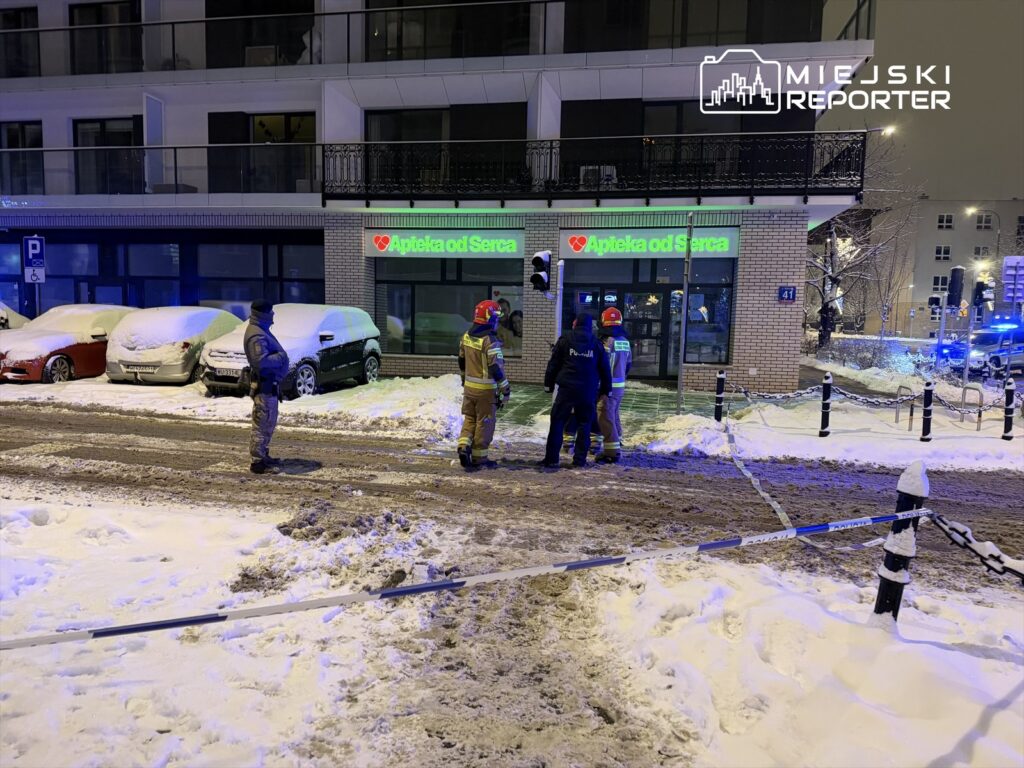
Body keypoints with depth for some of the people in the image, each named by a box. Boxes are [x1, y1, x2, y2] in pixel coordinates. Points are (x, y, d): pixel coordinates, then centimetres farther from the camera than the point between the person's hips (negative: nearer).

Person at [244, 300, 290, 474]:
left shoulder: (261, 330, 15)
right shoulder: (257, 335, -19)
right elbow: (261, 361, -28)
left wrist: (280, 355, 6)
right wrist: (281, 357, -17)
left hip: (270, 383, 11)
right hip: (265, 384, -11)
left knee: (268, 422, 19)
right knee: (262, 423, -6)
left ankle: (263, 455, 29)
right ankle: (257, 462, 0)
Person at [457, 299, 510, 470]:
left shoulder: (466, 337, 5)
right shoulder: (490, 341, -19)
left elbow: (462, 361, 16)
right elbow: (497, 368, -20)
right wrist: (505, 390, -12)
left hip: (469, 386, 6)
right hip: (486, 390, -6)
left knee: (470, 418, 18)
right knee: (484, 422, 5)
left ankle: (464, 445, 2)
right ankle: (479, 458, 13)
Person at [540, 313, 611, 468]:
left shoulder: (565, 340, 3)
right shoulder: (597, 344, 7)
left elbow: (553, 364, 4)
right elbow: (605, 369, 11)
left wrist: (548, 384, 11)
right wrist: (606, 389, 21)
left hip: (567, 389, -1)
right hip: (589, 392, 2)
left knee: (557, 422, 3)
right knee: (584, 424, 9)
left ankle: (551, 458, 0)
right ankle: (580, 459, 8)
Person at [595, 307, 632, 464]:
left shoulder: (607, 341, -18)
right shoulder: (625, 341, 7)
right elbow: (628, 364, 16)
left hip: (608, 386, -8)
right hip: (620, 386, 8)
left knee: (606, 418, -4)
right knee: (614, 415, 20)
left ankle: (612, 452, -5)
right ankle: (616, 446, 31)